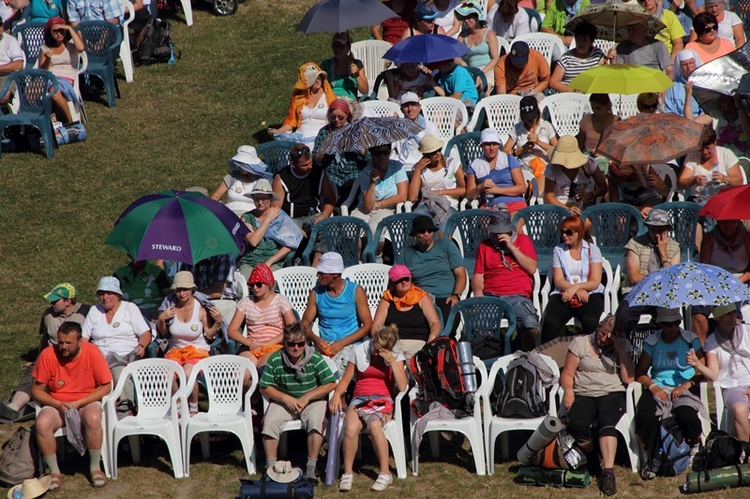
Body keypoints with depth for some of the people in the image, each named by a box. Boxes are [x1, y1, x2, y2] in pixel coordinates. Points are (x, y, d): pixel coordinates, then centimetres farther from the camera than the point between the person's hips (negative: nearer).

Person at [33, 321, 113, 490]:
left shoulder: (92, 353, -15)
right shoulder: (48, 355, -13)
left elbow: (106, 386, -8)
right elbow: (36, 390, -4)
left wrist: (78, 403, -18)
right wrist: (58, 405, -20)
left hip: (86, 402, -1)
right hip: (56, 405, 1)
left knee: (93, 419, -35)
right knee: (42, 424, -31)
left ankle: (95, 468, -13)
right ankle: (54, 471, -11)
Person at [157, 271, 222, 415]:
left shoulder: (201, 308, -8)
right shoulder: (170, 306, 1)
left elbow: (209, 336, -1)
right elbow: (163, 333, 12)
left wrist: (218, 323, -17)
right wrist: (161, 320, -7)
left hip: (198, 351, -3)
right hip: (175, 351, 3)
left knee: (187, 374, -34)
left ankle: (194, 409, -9)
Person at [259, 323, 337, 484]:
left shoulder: (315, 359, -11)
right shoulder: (275, 360, -9)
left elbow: (331, 384, -10)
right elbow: (265, 387, -4)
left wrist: (306, 397, -16)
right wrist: (286, 399, -17)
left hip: (312, 400, -1)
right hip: (283, 400, 1)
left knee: (316, 422, -32)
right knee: (270, 422, -26)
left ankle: (311, 468, -23)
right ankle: (271, 467, -14)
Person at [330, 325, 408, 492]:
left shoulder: (396, 357, 5)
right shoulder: (359, 351, 7)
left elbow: (402, 387, -6)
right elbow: (345, 379, 9)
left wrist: (392, 362, -13)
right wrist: (337, 394, -11)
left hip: (383, 400, -1)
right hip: (360, 398, 1)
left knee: (374, 425, -38)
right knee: (350, 428, -34)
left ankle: (385, 473, -26)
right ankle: (347, 473, -17)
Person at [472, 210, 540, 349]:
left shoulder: (523, 240, 17)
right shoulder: (484, 246, 20)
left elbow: (532, 269, 3)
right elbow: (478, 276, 15)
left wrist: (512, 247, -2)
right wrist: (478, 292, -6)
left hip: (518, 296, -1)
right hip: (491, 296, 1)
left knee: (531, 327, -30)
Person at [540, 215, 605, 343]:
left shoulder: (592, 249, 8)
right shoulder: (558, 250, 13)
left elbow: (595, 282, 0)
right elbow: (558, 281, 4)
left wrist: (576, 287, -18)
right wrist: (578, 291, -13)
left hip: (590, 294, -1)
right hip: (564, 294, 1)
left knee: (590, 321, -35)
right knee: (550, 322, -30)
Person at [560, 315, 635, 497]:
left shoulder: (622, 347, 7)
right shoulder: (580, 343, 7)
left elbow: (628, 378, -4)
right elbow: (567, 373, 6)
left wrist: (621, 350, -9)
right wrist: (568, 391, -14)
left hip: (612, 394, -1)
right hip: (583, 395, 1)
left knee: (607, 422, -34)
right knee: (577, 424, -30)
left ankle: (608, 471, -41)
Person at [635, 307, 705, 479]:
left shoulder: (691, 340, 6)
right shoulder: (652, 342, 9)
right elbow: (640, 373, 7)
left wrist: (686, 385, -15)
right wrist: (653, 386, -12)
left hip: (686, 386, -1)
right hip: (659, 387, 1)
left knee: (686, 414, -35)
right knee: (645, 415, -32)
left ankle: (695, 450, -4)